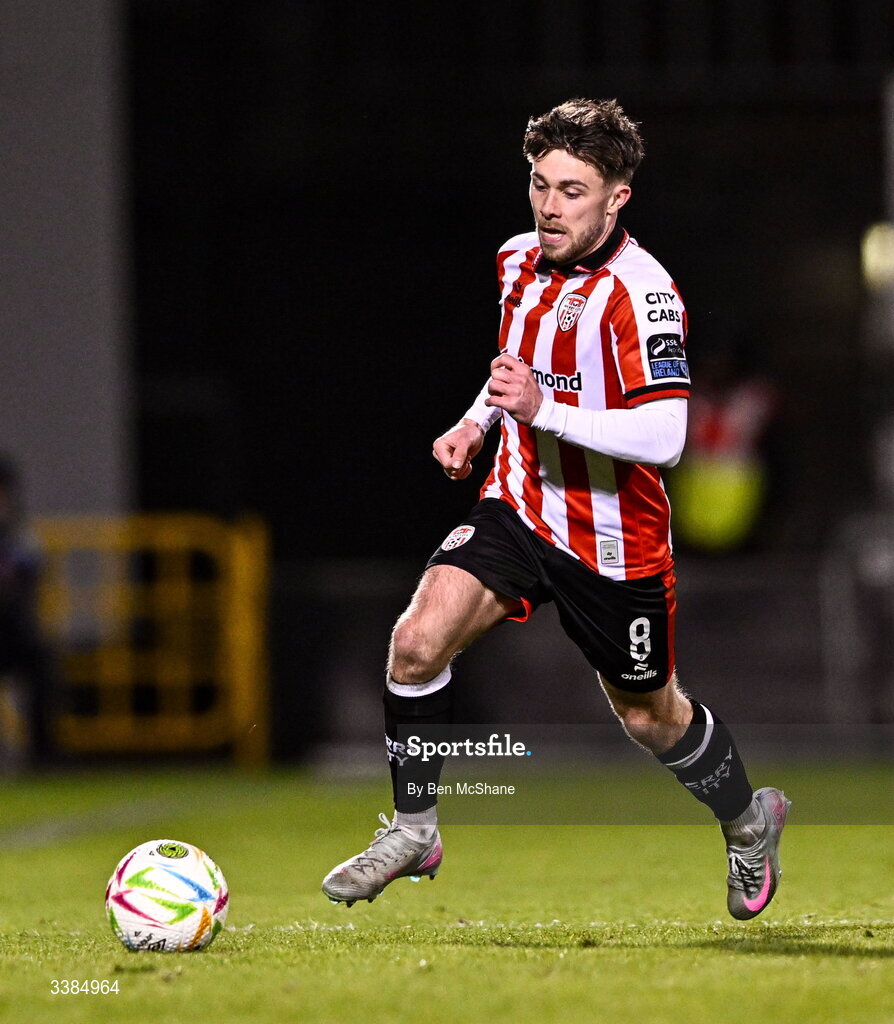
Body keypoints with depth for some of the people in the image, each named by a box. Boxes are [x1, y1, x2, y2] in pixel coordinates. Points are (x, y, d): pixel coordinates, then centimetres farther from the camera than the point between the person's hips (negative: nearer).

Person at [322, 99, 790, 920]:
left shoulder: (640, 291, -22)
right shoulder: (520, 262, 2)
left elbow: (663, 437, -31)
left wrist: (544, 409, -36)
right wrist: (477, 421, 8)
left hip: (615, 542, -5)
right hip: (520, 507, 5)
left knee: (648, 714, 13)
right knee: (418, 640, -18)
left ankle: (748, 818, 42)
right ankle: (413, 830, -3)